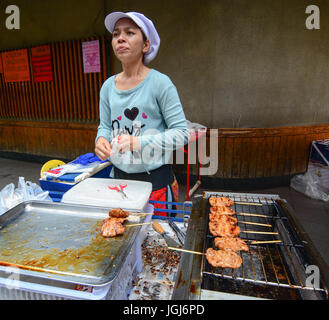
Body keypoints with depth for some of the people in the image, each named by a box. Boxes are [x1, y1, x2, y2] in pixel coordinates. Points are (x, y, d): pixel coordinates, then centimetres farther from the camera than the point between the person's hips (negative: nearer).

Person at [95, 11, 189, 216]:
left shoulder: (160, 83, -12)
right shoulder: (108, 86, 4)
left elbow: (182, 133, -14)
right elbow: (105, 126, 11)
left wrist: (140, 142, -26)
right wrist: (101, 140, -11)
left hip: (156, 179, -4)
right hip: (119, 177, 5)